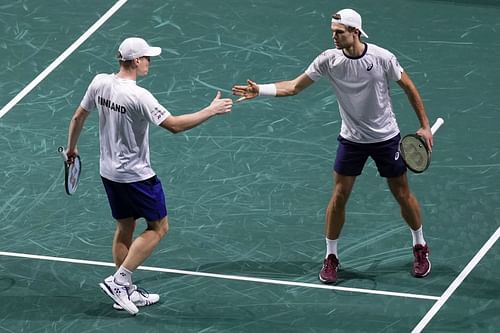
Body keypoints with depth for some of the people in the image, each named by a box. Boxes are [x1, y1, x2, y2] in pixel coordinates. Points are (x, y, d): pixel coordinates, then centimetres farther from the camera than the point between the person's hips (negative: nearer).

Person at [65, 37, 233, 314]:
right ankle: (118, 281, 0)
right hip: (136, 175, -8)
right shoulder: (138, 96, -27)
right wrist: (211, 111, -19)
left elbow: (78, 117, 7)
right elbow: (174, 125, -27)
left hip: (109, 172, 8)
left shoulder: (100, 83, -5)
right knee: (158, 227, 7)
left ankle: (125, 291, 25)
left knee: (125, 228, 19)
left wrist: (71, 147, 24)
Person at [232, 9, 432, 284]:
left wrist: (424, 126, -4)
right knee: (338, 197, 0)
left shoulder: (382, 57, -18)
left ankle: (420, 248, 30)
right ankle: (330, 257, 15)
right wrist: (260, 90, -22)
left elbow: (409, 87, -5)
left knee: (402, 194, 8)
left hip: (386, 137, -1)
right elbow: (294, 86, -9)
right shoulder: (329, 60, -13)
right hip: (351, 139, 1)